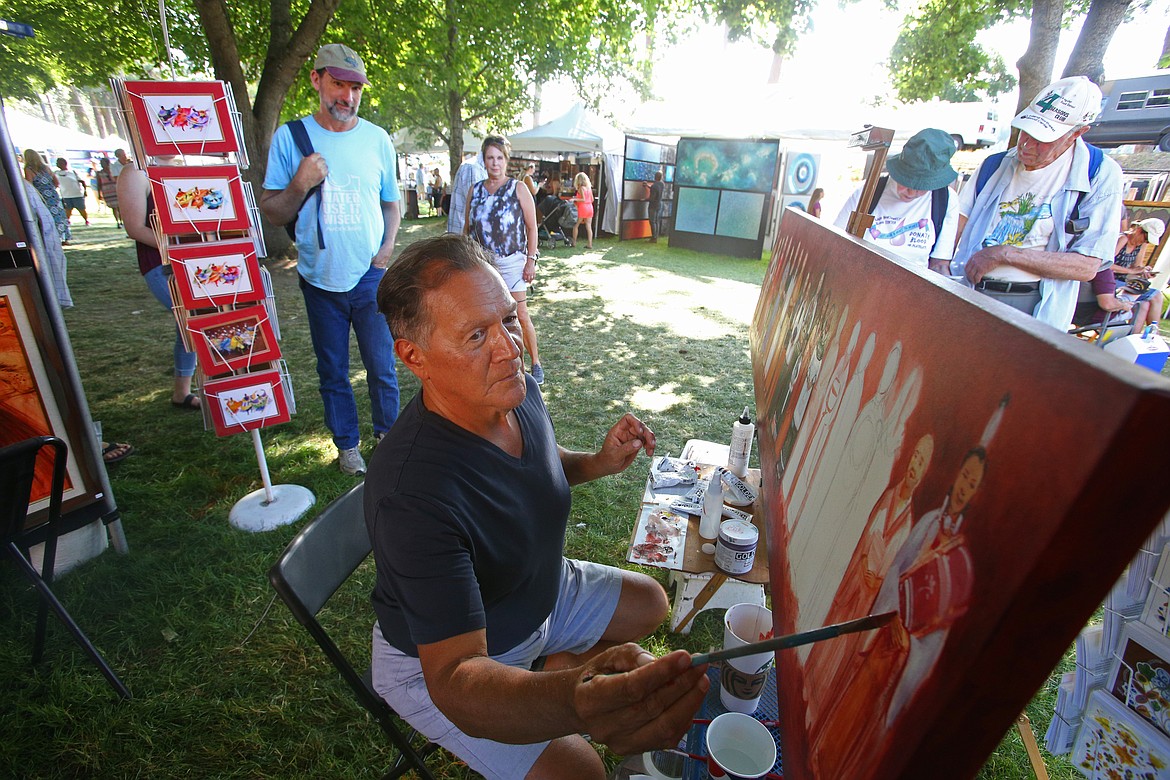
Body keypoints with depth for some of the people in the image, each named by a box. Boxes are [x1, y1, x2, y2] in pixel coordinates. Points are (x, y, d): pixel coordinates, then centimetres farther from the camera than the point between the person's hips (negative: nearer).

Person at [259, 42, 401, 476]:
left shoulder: (377, 139, 4)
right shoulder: (289, 138, -1)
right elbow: (272, 214, 0)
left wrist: (387, 247, -4)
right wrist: (300, 184, -19)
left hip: (371, 275, 0)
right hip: (320, 278, 0)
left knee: (382, 366, 6)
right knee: (332, 371, 11)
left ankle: (388, 437, 27)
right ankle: (346, 444, 28)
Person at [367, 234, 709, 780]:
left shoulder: (518, 392, -16)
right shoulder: (413, 494, -39)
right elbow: (454, 680, -40)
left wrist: (598, 463, -12)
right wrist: (573, 702, -60)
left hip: (540, 594, 7)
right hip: (442, 655, -6)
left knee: (648, 603, 14)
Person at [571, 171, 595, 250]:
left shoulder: (581, 188, -9)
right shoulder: (589, 188, 10)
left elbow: (583, 199, -17)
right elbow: (592, 200, 14)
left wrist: (575, 199, -14)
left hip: (583, 208, -6)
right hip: (590, 208, 6)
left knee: (576, 225, 7)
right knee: (589, 226, 3)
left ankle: (574, 242, 9)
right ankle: (590, 244, -1)